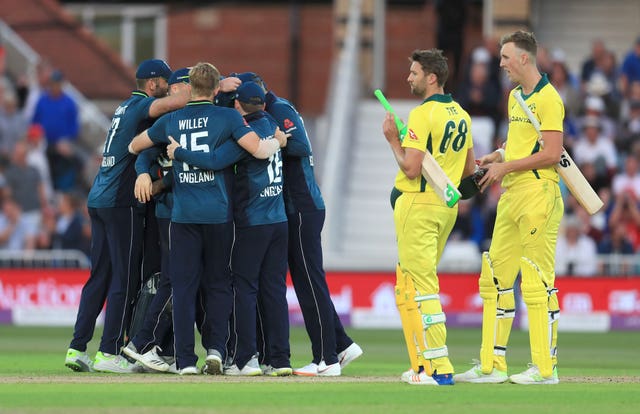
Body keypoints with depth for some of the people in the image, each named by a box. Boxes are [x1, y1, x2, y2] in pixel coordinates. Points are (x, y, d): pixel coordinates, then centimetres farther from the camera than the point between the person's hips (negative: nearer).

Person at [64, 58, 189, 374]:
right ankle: (109, 353, -6)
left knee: (99, 277, 10)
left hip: (98, 201, 9)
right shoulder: (140, 106, -9)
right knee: (124, 279, -5)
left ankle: (77, 348, 8)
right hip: (122, 203, -9)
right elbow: (171, 103, -27)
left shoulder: (125, 108, 20)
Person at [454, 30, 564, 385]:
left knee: (537, 282, -7)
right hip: (510, 196, 10)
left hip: (538, 193, -10)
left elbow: (552, 153, -18)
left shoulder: (547, 98, -11)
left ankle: (545, 368, -3)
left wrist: (507, 166, -13)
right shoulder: (515, 97, 18)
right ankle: (491, 366, 13)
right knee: (495, 278, 9)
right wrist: (497, 157, 11)